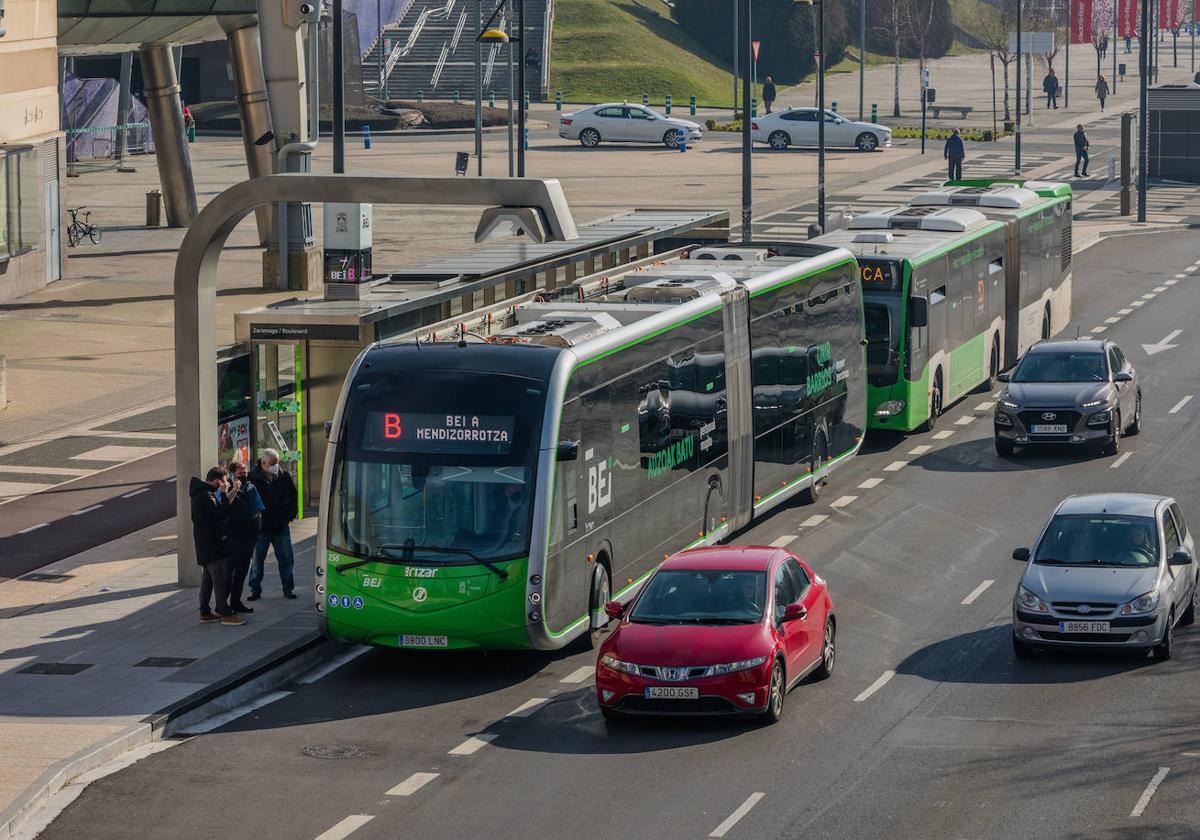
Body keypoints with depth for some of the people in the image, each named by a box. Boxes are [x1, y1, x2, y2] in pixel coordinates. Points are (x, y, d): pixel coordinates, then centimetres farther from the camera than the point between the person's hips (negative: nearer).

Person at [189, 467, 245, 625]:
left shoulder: (203, 493, 13)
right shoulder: (205, 496, -20)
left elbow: (222, 508, 18)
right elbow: (221, 512, -23)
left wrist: (233, 492, 12)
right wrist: (224, 492, -14)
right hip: (211, 544, -11)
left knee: (208, 577, 14)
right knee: (220, 578, -9)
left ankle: (204, 612, 18)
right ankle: (226, 614, -8)